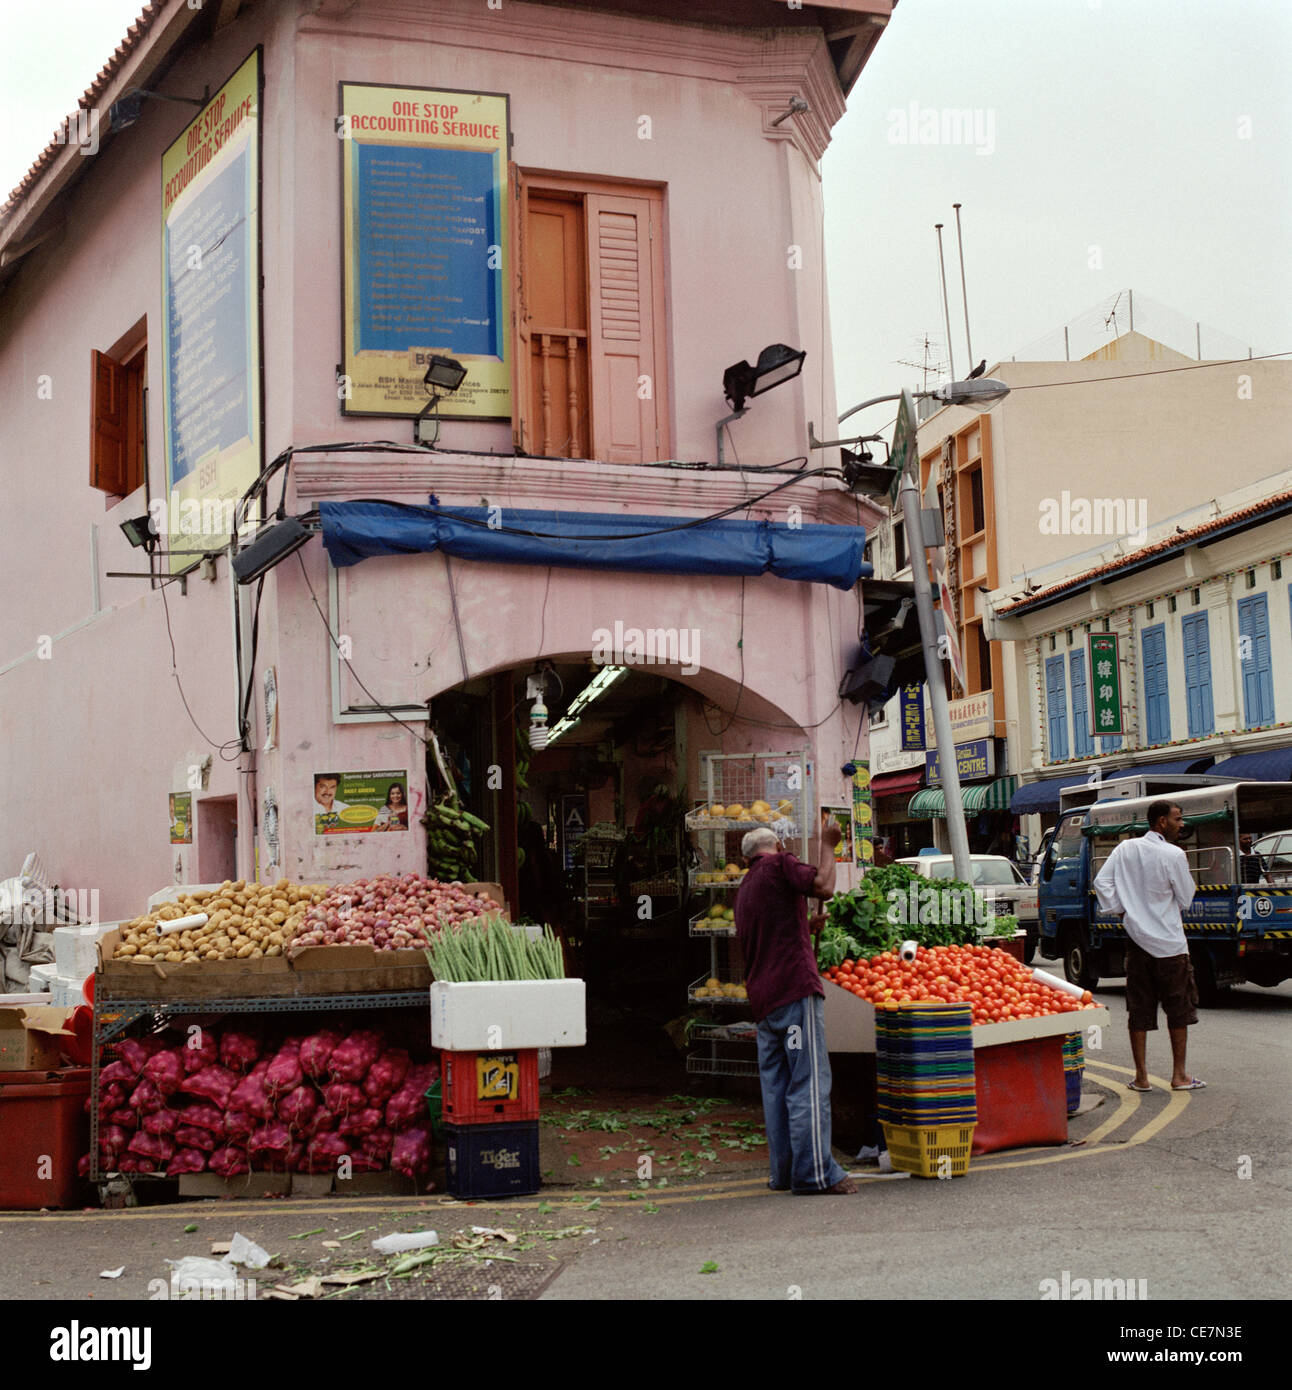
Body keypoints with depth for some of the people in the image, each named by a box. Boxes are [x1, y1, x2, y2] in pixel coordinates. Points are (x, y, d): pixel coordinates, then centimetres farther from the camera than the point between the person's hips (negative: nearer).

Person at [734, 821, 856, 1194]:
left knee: (775, 1086, 8)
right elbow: (823, 886, -13)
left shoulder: (744, 890, 25)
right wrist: (827, 845, 1)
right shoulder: (779, 863, 1)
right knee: (809, 1082, -10)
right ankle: (815, 1172, -14)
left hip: (762, 998, 8)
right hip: (795, 987, -8)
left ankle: (783, 1172, 7)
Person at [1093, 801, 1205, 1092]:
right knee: (1178, 1009, 8)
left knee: (1139, 1010, 9)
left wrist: (1120, 910, 7)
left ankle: (1141, 1076, 10)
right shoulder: (1174, 855, -13)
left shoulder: (1125, 849, 2)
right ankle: (1179, 1076, 12)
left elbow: (1102, 882, 1)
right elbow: (1185, 898, -6)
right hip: (1168, 942, -5)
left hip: (1136, 938, 5)